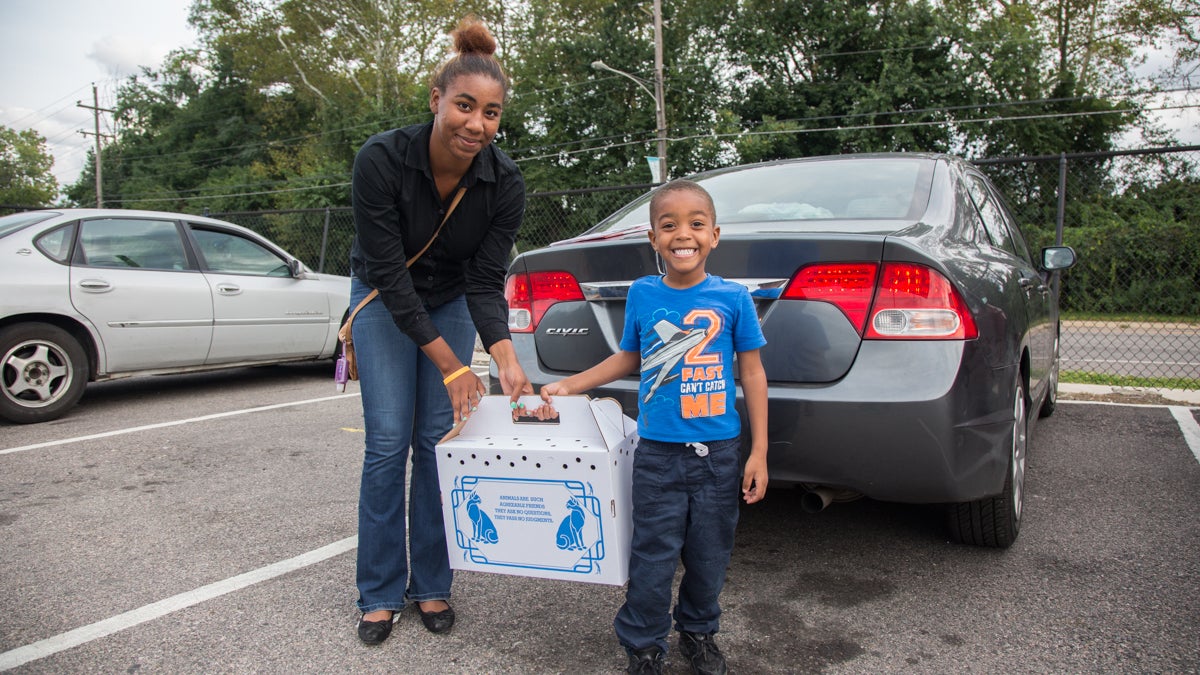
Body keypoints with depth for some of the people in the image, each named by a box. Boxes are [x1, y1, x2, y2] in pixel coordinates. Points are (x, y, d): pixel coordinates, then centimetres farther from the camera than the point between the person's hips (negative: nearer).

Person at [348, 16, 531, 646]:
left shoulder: (505, 182, -22)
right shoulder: (381, 159, -30)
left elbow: (485, 280, -18)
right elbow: (387, 272, -28)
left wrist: (504, 357, -35)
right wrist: (451, 364, -28)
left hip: (452, 302, 2)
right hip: (385, 300, -2)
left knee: (439, 440, -1)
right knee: (388, 442, -6)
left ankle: (431, 584, 14)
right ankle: (381, 593, 8)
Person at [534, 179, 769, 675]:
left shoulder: (733, 298, -4)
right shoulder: (642, 295, 0)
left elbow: (752, 373, 1)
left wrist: (759, 453, -1)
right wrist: (567, 387, 9)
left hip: (718, 452, 0)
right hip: (657, 453, 0)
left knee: (709, 555, 13)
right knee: (653, 559, 4)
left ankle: (698, 631, 38)